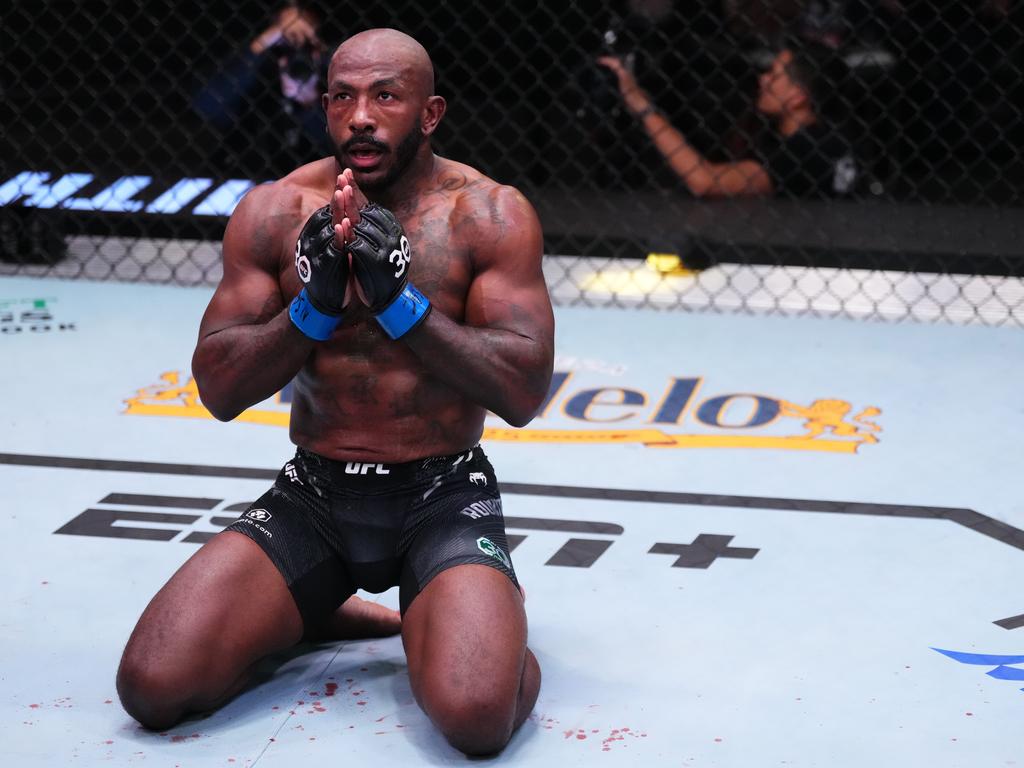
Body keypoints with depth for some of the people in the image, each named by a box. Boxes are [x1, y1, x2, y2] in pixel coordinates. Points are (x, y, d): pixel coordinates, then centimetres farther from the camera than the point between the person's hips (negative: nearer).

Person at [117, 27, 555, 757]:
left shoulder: (489, 216, -8)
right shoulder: (275, 212, -2)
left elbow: (526, 394, -15)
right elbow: (218, 391, -4)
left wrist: (400, 302, -25)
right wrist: (314, 308, -21)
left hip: (443, 497, -3)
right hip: (313, 496, 3)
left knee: (477, 715, -29)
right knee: (152, 688, -14)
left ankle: (487, 610, 9)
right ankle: (321, 613, 15)